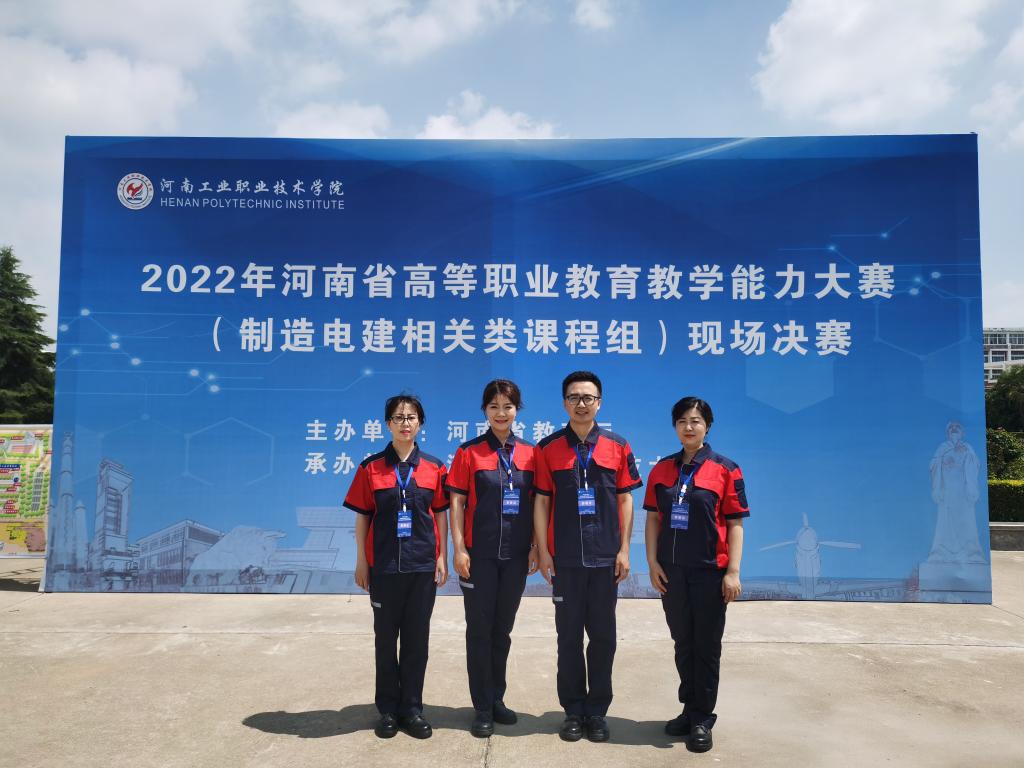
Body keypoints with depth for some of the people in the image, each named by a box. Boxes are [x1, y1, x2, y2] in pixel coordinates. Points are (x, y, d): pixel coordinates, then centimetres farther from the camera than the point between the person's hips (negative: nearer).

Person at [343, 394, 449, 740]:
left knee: (417, 638, 8)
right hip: (384, 566, -1)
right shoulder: (371, 467, -1)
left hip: (423, 566, 1)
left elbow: (441, 514, 5)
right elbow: (362, 516, 1)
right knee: (386, 637, 9)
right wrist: (361, 561, -1)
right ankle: (388, 709, 22)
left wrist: (442, 557, 1)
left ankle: (412, 708, 21)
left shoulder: (434, 468, 2)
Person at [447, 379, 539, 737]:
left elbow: (536, 503, 7)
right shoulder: (469, 452, -4)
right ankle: (482, 708, 18)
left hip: (515, 555, 3)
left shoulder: (530, 453, 3)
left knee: (502, 629, 14)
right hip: (480, 554, -2)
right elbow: (457, 503, -5)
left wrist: (535, 546, 1)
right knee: (479, 630, 5)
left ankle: (497, 699, 29)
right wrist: (459, 549, -10)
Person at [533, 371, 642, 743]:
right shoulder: (548, 448, 1)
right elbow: (541, 501, 1)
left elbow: (625, 500, 4)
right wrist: (543, 552, -3)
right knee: (569, 636, 8)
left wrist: (624, 550, 0)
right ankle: (573, 710, 22)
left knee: (603, 636, 8)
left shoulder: (617, 447, 3)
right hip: (564, 558, 0)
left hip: (605, 558, 1)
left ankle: (597, 711, 22)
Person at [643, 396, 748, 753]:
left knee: (706, 646, 6)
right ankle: (689, 709, 29)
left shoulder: (725, 470, -4)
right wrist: (653, 563, -1)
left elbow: (735, 524, -5)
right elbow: (653, 519, 5)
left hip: (710, 571, -3)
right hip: (671, 571, 3)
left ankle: (702, 719, 18)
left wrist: (733, 571, -10)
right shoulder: (662, 469, 4)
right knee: (683, 643, 14)